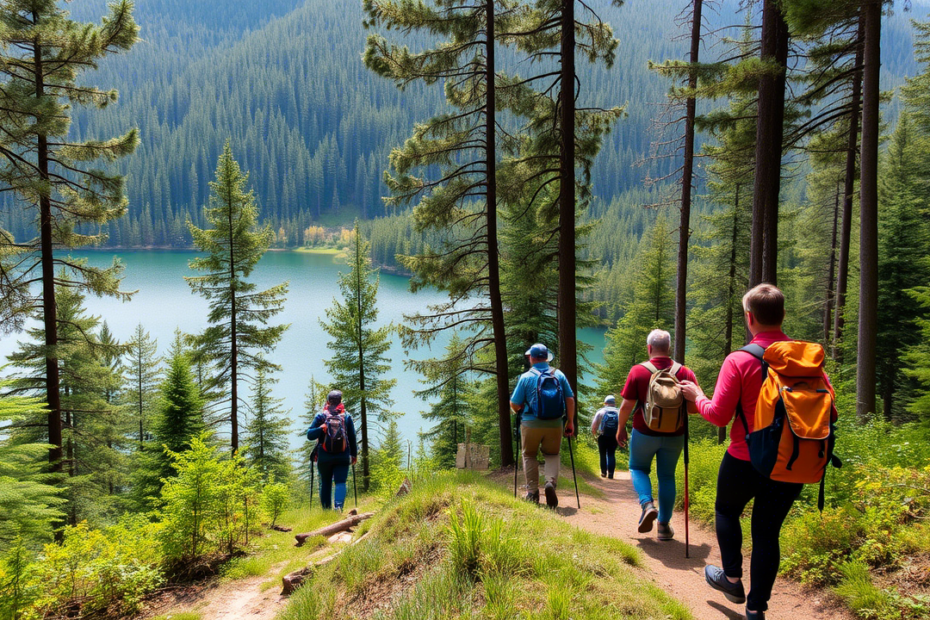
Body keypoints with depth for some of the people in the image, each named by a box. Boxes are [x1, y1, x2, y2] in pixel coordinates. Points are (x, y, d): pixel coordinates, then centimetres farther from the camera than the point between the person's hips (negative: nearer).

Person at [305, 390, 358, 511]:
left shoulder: (320, 416, 1)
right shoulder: (347, 416, 4)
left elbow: (309, 435, -6)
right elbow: (352, 437, 7)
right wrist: (354, 454, 14)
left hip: (324, 457, 0)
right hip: (342, 457, 0)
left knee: (325, 483, 13)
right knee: (340, 482, -2)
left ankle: (326, 510, 15)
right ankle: (338, 505, -25)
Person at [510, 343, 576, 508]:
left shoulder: (526, 377, -4)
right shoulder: (559, 375, 3)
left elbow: (514, 404, -3)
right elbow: (570, 399, 0)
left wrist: (520, 411, 19)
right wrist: (570, 422, 8)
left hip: (531, 424, -1)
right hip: (554, 424, 2)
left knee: (529, 456, 17)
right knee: (552, 455, 17)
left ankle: (532, 492, 13)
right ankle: (551, 482, -8)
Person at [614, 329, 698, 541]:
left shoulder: (638, 371, -11)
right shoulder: (685, 373, -5)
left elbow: (626, 406, -10)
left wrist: (621, 428, 4)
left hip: (645, 433, -2)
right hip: (674, 435, 2)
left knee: (638, 468, 20)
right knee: (667, 476, 14)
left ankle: (647, 504, -3)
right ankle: (664, 525, 17)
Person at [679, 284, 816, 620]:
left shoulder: (738, 361, -16)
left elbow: (718, 415, -15)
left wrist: (696, 395, 4)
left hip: (745, 461, -3)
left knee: (726, 510, 25)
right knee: (767, 532, 14)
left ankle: (732, 579, 33)